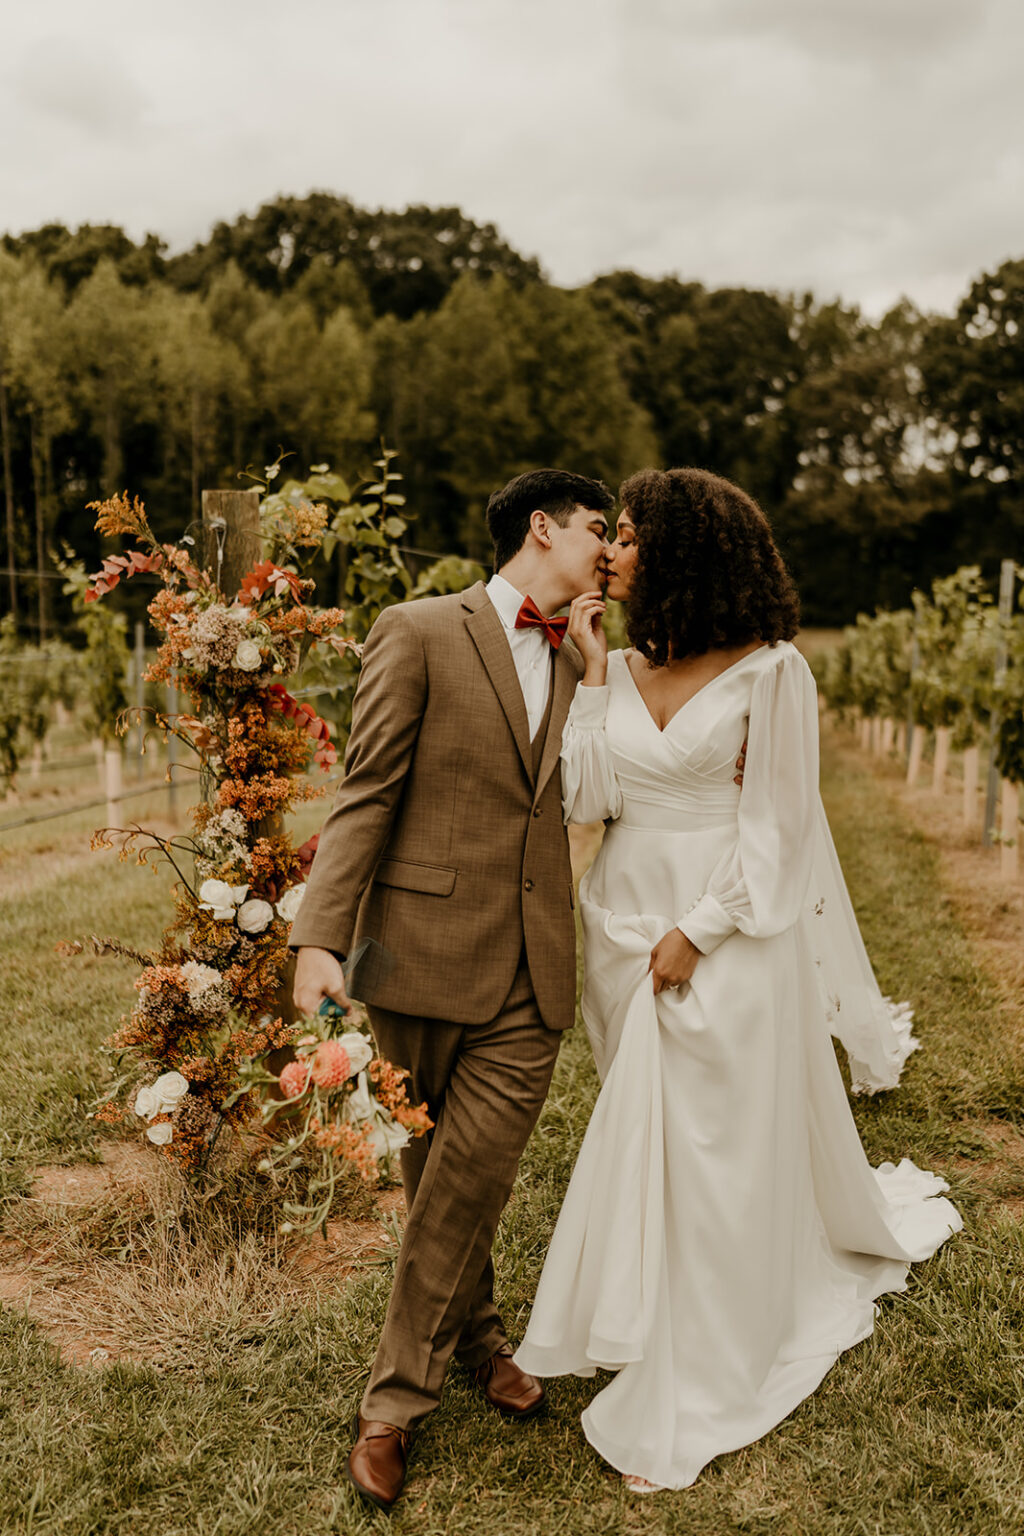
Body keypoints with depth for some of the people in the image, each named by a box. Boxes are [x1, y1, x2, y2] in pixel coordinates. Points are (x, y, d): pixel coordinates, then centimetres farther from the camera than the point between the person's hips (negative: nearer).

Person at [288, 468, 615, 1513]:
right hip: (426, 949, -3)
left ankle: (395, 1397, 21)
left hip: (531, 971, 4)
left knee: (469, 1178, 2)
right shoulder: (418, 632, -3)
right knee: (432, 1169, 12)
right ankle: (473, 1330, 36)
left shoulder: (580, 663, 14)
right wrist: (321, 935, -16)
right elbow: (368, 793, -8)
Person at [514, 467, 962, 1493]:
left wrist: (697, 932, -13)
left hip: (731, 938, -5)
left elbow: (774, 825, -10)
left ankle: (689, 1402, 21)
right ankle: (648, 1348, 38)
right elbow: (586, 800, -2)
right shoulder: (622, 668, 5)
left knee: (715, 1157, 4)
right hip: (626, 931, 5)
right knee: (638, 1147, 15)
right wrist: (591, 676, -5)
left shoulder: (770, 671, -10)